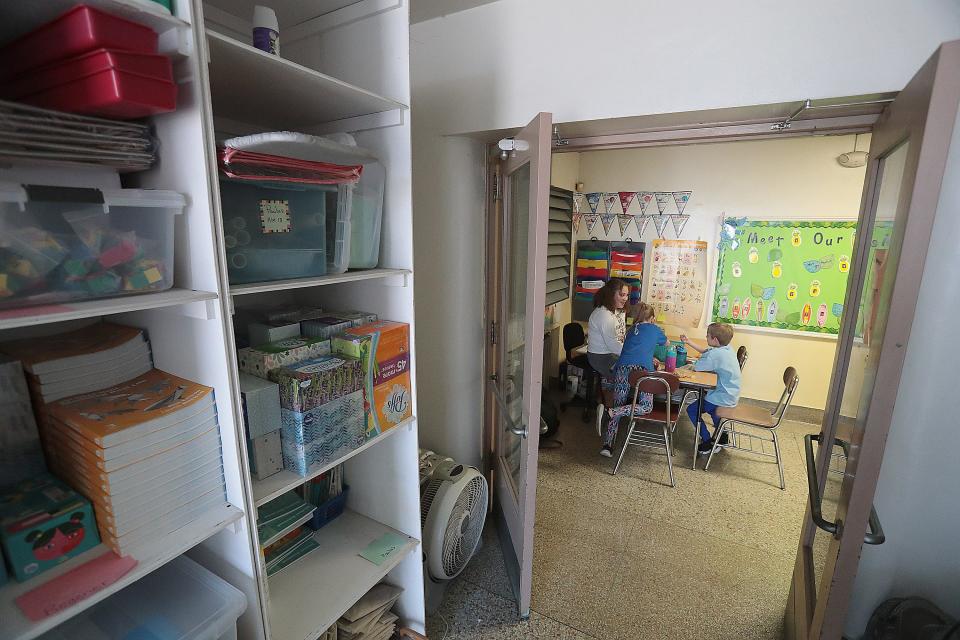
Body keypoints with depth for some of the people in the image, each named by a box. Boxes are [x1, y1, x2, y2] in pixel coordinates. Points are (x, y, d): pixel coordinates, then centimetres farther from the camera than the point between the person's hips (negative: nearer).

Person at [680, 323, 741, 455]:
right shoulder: (726, 348, 1)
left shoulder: (716, 354, -28)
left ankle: (707, 442, 9)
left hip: (723, 398, -10)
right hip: (731, 396, 10)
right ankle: (721, 436, 44)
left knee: (692, 410, 1)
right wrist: (689, 342, 19)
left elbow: (696, 367, -26)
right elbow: (705, 351, 18)